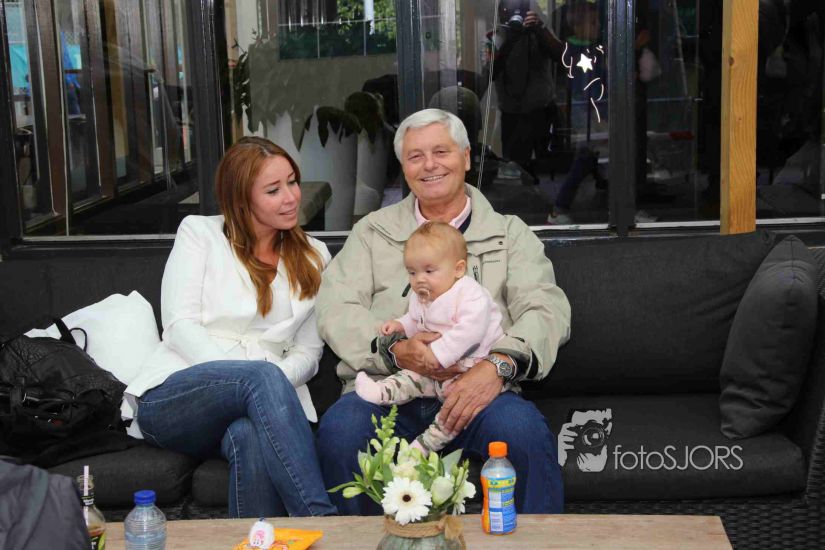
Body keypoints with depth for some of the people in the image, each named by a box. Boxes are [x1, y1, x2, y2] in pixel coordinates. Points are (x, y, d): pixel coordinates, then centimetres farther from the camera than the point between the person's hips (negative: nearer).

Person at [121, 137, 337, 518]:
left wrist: (273, 383, -12)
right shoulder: (199, 233, 10)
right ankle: (323, 520, -43)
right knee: (262, 376, -36)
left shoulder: (313, 257, 19)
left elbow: (308, 352, 13)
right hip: (168, 400, -2)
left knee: (250, 435, -39)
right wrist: (251, 376, -18)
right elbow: (179, 325, -1)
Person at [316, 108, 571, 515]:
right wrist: (394, 350, -14)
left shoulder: (509, 233, 17)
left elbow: (548, 309, 2)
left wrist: (499, 364, -18)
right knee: (339, 430, -31)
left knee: (525, 429, -33)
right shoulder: (373, 232, 19)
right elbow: (334, 308, 6)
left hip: (477, 392, 0)